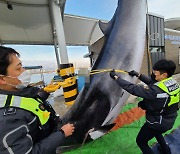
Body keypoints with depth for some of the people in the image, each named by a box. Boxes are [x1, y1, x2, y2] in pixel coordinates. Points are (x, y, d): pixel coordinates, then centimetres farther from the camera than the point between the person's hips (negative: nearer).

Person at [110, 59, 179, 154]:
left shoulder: (156, 90, -36)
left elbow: (133, 89, -35)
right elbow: (152, 82, 2)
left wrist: (116, 77, -29)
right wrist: (138, 75, 1)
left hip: (158, 123, -8)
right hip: (169, 121, 8)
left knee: (141, 141, 16)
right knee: (156, 131, 39)